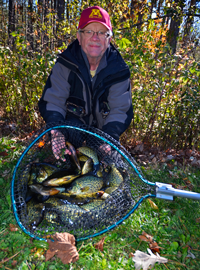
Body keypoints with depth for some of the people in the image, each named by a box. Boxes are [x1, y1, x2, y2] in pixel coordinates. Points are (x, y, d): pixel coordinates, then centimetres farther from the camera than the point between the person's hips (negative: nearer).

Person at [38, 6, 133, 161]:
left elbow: (120, 110, -16)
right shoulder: (65, 64, -13)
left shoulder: (119, 69, -12)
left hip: (102, 135, 1)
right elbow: (52, 103, -16)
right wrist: (57, 131, -36)